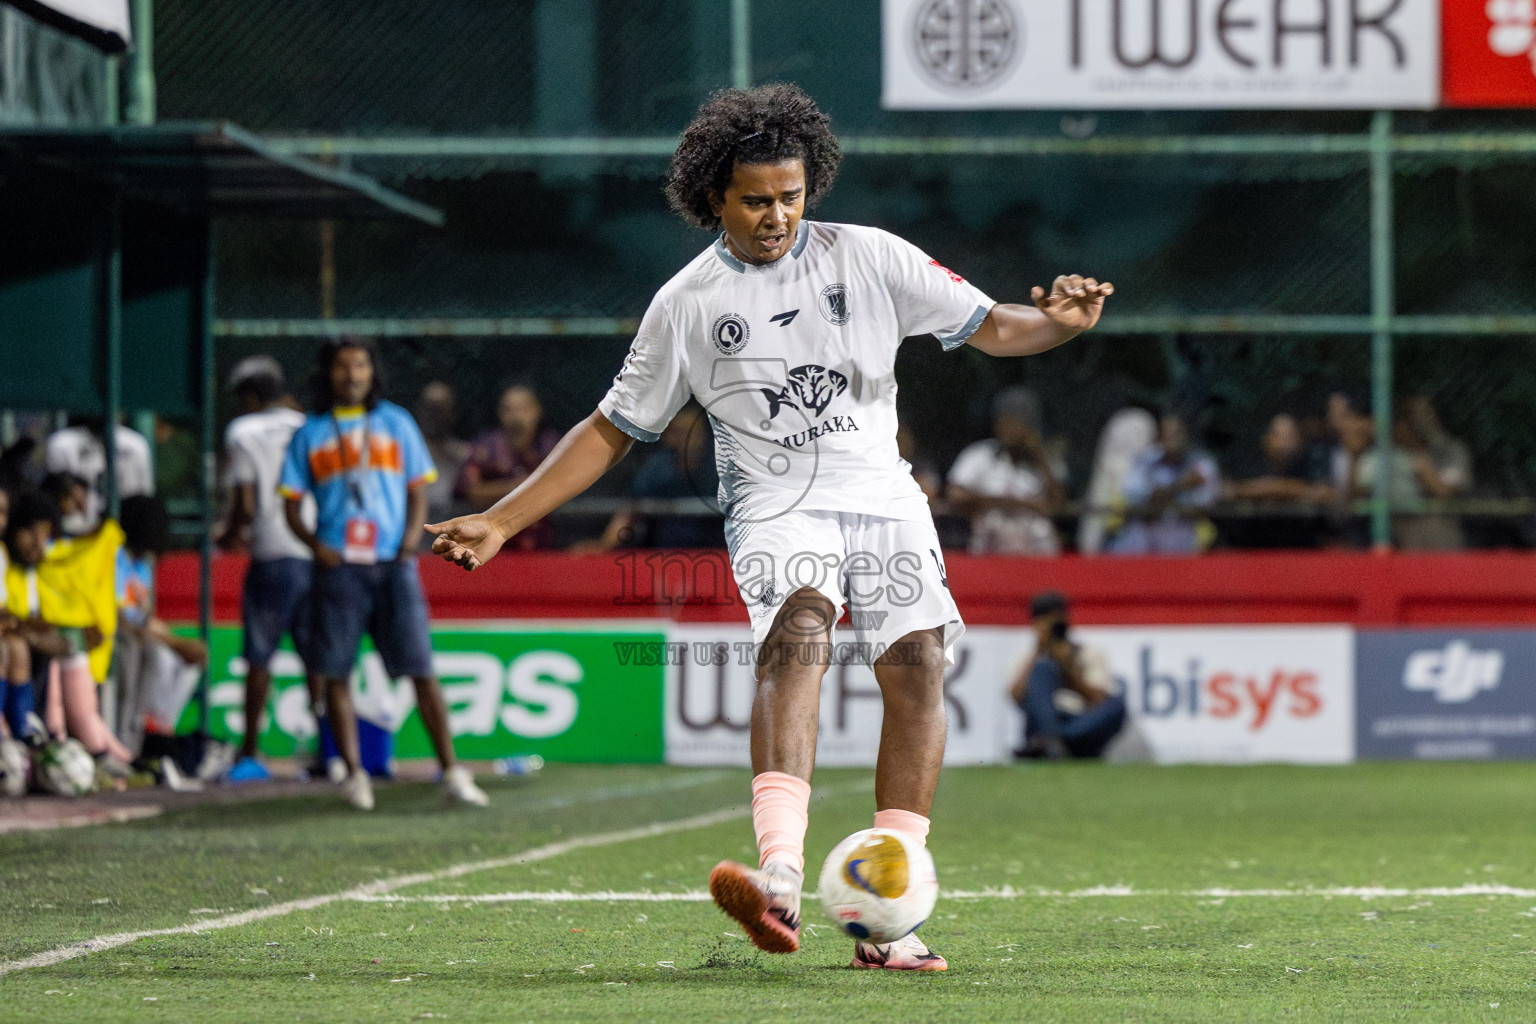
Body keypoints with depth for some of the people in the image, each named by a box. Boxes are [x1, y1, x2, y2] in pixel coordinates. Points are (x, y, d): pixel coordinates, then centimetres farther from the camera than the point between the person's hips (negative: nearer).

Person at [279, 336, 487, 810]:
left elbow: (418, 493, 13)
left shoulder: (396, 424, 12)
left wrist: (411, 540, -4)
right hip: (338, 567, 0)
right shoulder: (310, 433, 10)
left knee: (421, 668, -6)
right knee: (335, 673, -3)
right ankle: (354, 774, 3)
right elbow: (292, 506, 10)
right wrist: (315, 544, -8)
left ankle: (452, 771, -6)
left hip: (392, 564, 0)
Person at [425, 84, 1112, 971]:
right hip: (778, 504, -2)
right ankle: (780, 881, -48)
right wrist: (499, 522, 7)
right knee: (798, 630, -31)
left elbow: (988, 326, 5)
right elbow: (612, 430, 13)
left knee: (918, 664, -17)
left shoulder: (867, 257, 5)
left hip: (883, 496, 2)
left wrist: (1058, 323, -18)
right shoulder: (688, 304, 6)